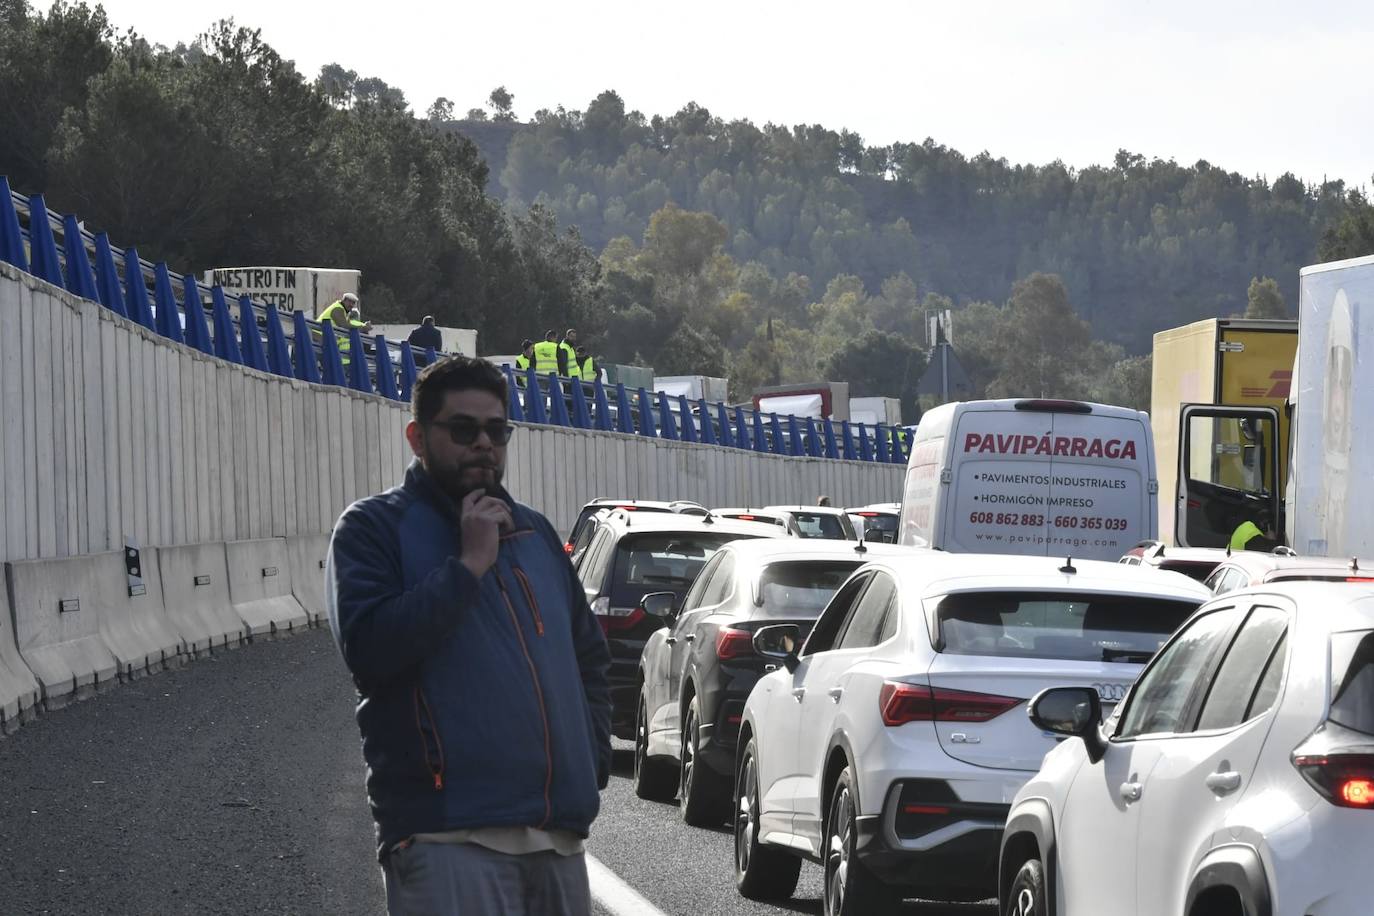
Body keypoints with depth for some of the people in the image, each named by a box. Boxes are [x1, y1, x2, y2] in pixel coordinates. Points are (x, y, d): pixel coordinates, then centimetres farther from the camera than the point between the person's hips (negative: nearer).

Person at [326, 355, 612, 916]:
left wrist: (591, 758, 16)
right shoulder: (374, 528, 2)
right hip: (448, 834, -7)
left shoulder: (533, 532, 22)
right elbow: (367, 648, -15)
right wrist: (469, 564, -12)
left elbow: (589, 654, 32)